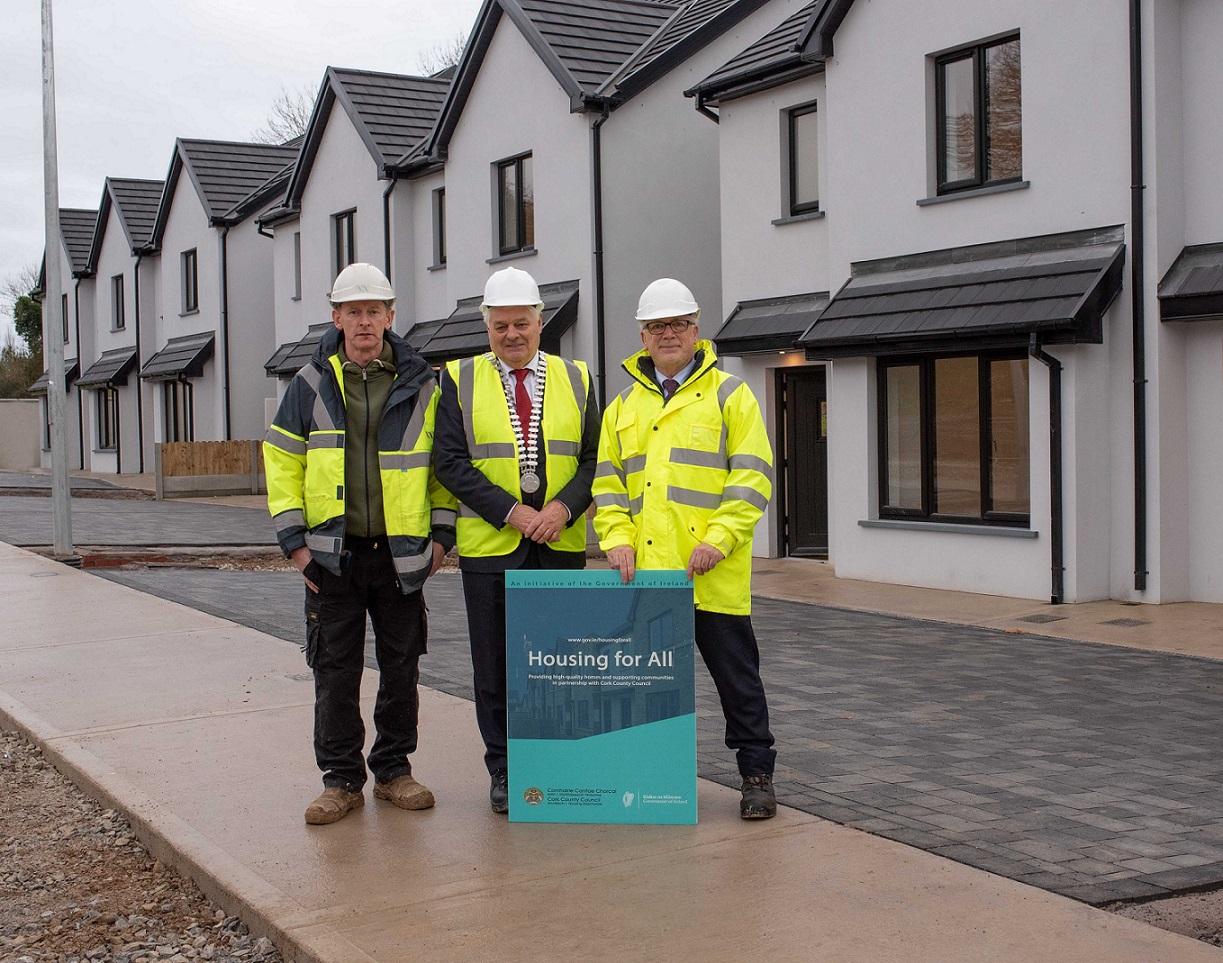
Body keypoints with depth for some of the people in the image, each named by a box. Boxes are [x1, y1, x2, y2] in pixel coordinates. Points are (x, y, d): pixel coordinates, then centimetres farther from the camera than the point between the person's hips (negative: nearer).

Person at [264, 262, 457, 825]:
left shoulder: (421, 384, 3)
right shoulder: (311, 384, 2)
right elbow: (281, 460, 4)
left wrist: (442, 532, 1)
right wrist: (293, 538, -3)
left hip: (401, 555, 1)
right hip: (332, 553, 0)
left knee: (401, 668, 9)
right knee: (335, 672, 4)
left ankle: (393, 769, 23)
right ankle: (341, 779, 16)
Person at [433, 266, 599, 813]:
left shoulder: (575, 379, 9)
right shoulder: (460, 381, 3)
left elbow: (595, 458, 6)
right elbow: (450, 462, -5)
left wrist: (563, 507, -12)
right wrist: (511, 511, -14)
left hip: (561, 546, 1)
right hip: (490, 546, -1)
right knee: (496, 665, 5)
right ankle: (503, 770, 17)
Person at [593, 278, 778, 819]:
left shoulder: (728, 394, 1)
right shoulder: (625, 405, 14)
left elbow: (752, 476, -6)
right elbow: (608, 481, 13)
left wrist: (718, 539, -16)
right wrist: (616, 539, -2)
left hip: (711, 574, -4)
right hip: (644, 572, 4)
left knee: (736, 676, 4)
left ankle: (757, 774, 15)